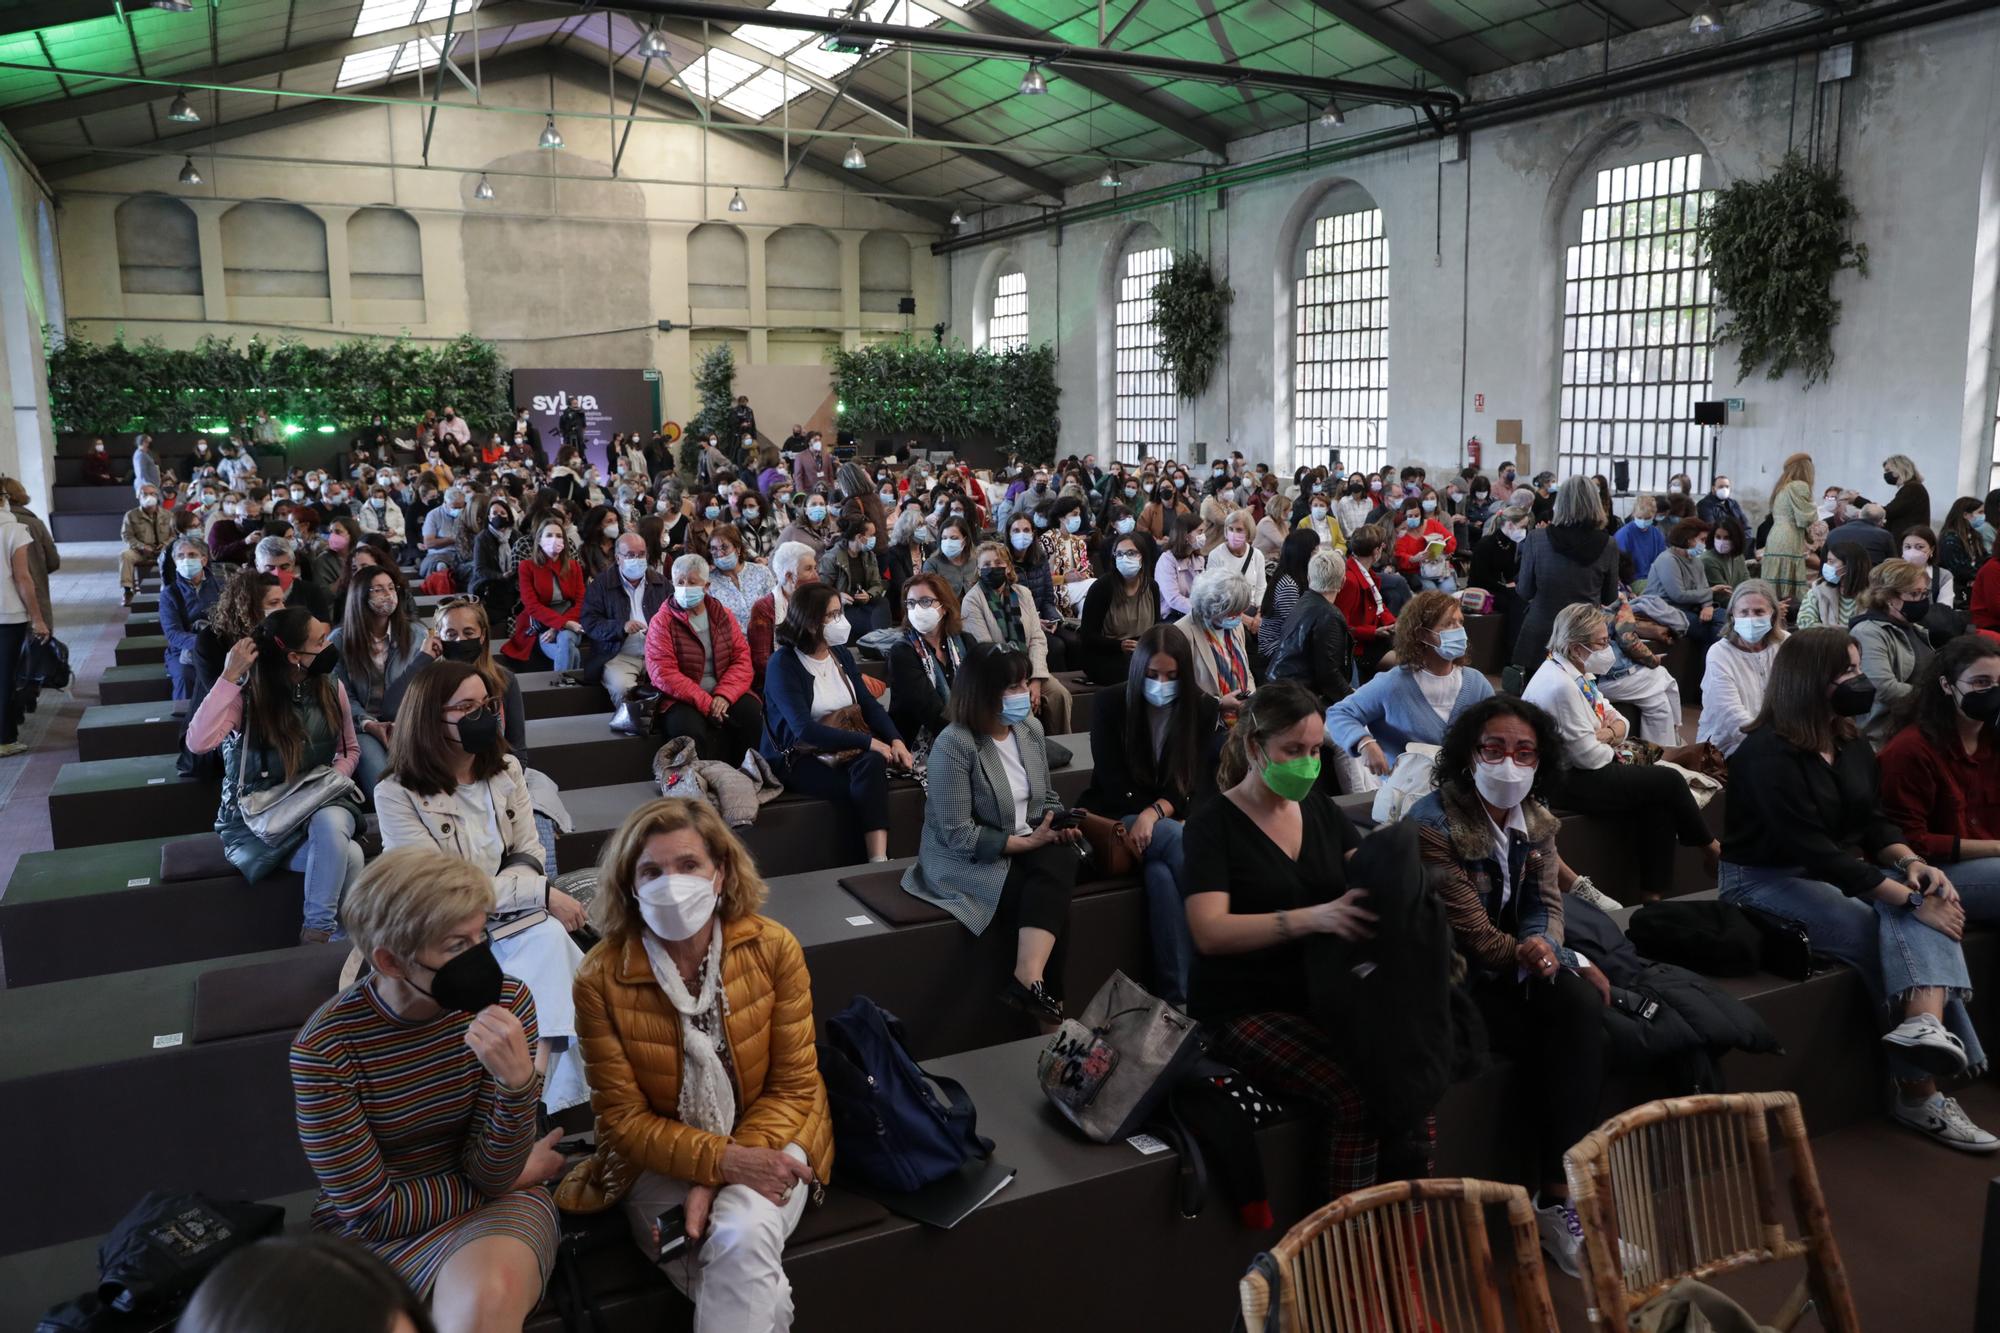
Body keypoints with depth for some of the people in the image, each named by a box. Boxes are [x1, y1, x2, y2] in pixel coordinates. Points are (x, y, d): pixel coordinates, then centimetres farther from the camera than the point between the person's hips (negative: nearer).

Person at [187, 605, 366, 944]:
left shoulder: (331, 688, 0)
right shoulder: (246, 694, -11)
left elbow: (350, 751, 14)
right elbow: (198, 743, -29)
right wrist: (230, 676, -26)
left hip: (319, 805, 4)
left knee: (331, 824, -37)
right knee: (347, 857, -33)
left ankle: (317, 932, -23)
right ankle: (344, 938, -14)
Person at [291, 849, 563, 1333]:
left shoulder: (505, 1002, -13)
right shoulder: (325, 1048, -20)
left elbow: (492, 1178, -11)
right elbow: (373, 1211, -12)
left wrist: (517, 1083, -31)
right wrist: (519, 1173, -5)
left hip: (491, 1207, 2)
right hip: (377, 1230, -1)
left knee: (488, 1294, -33)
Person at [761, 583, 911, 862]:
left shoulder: (841, 654, 10)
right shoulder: (783, 664, -11)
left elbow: (869, 703, 6)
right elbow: (805, 729, -21)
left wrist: (895, 740, -14)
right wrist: (867, 741, -24)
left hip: (847, 750, 5)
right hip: (800, 760, -5)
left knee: (873, 764, -31)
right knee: (869, 787, -31)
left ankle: (879, 861, -37)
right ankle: (877, 859, -19)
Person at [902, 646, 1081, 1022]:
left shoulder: (1031, 728, 5)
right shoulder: (954, 744, -18)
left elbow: (1046, 796, 18)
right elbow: (958, 835, -21)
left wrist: (1059, 823, -5)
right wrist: (1025, 842, -20)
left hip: (1029, 844, 6)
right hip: (965, 859, -6)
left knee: (1059, 865, -28)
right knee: (1046, 896, -28)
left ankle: (1028, 981, -36)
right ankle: (1047, 998, -18)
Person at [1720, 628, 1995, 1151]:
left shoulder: (1851, 744, 8)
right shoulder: (1767, 754, -20)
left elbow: (1875, 822, 7)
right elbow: (1816, 851, -26)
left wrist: (1912, 863, -16)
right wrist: (1910, 901, -28)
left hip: (1841, 873, 7)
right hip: (1766, 882, -7)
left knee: (1927, 895, -24)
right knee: (1895, 932, -25)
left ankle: (1924, 1025, -45)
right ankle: (1919, 1086, -16)